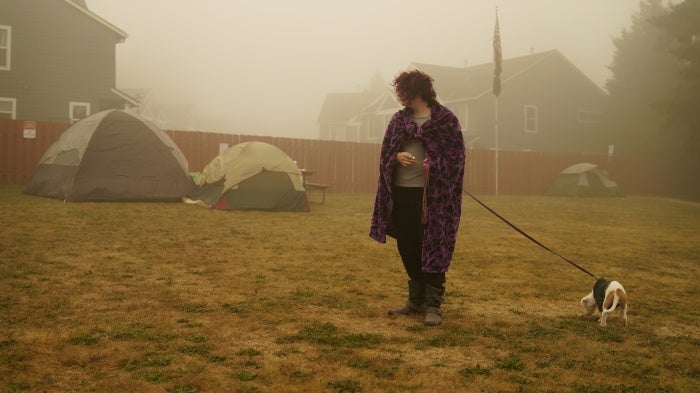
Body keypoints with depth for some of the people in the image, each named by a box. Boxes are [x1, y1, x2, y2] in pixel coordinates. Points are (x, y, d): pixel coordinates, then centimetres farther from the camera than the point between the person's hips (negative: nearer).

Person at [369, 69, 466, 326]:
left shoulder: (445, 119, -3)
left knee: (433, 249, -2)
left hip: (433, 195, -5)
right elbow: (386, 151, 12)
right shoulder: (399, 119, 11)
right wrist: (398, 156, -9)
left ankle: (433, 305, 6)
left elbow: (457, 154, -3)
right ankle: (416, 299, 25)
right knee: (407, 248, 11)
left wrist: (435, 165, -18)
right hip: (401, 193, 5)